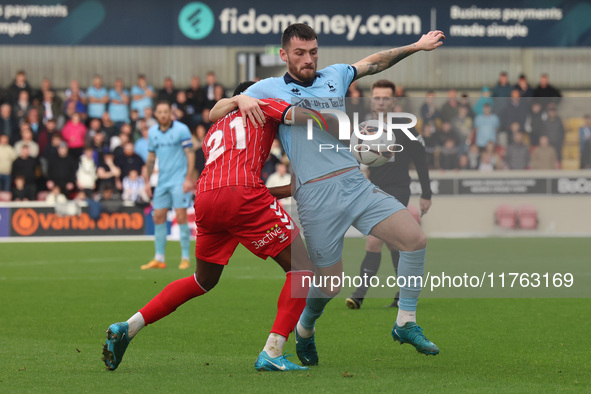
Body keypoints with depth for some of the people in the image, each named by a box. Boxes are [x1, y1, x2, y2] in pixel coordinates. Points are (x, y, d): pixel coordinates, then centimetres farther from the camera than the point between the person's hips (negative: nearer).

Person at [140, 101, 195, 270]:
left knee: (181, 217, -9)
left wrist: (189, 178, -17)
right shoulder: (152, 132, 9)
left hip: (179, 181, -6)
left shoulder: (181, 129, -7)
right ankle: (159, 259, 9)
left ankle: (185, 258, -3)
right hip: (162, 181, 6)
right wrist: (147, 181, 13)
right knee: (158, 218, 3)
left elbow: (190, 154, -9)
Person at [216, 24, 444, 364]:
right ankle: (304, 332, 30)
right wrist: (241, 100, -19)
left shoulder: (334, 76, 18)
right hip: (316, 195, -5)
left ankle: (406, 324, 5)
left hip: (355, 182, 5)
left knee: (415, 239, -9)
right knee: (329, 285, -2)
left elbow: (375, 63, 33)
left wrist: (416, 47, 30)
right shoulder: (269, 89, 5)